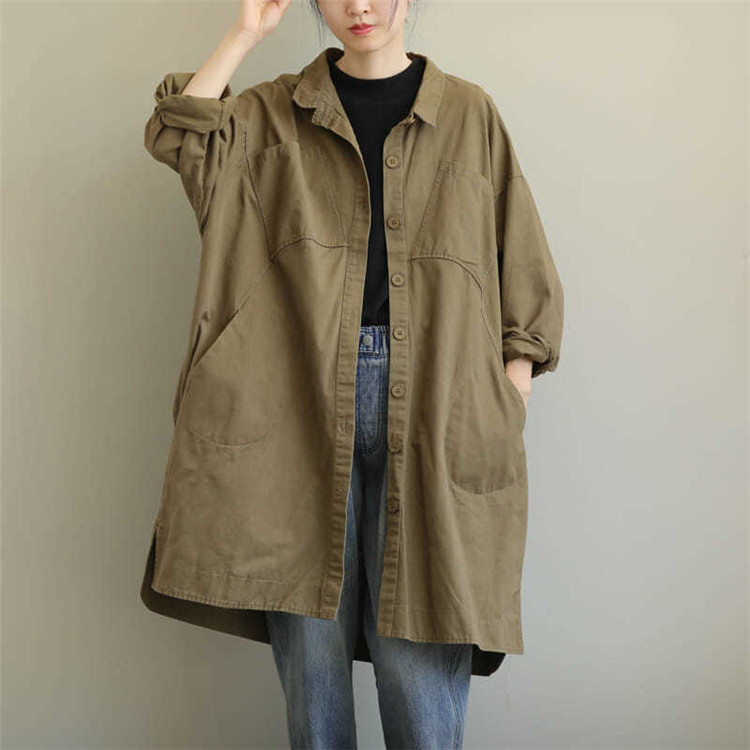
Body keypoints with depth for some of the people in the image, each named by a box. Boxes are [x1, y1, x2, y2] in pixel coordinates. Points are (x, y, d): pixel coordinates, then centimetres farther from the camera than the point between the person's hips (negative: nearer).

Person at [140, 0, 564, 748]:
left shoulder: (470, 114, 10)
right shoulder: (277, 112, 13)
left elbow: (525, 276, 9)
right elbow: (176, 133, -6)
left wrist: (509, 408, 0)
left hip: (434, 402, 0)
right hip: (304, 396, 1)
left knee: (420, 644, 0)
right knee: (310, 638, 5)